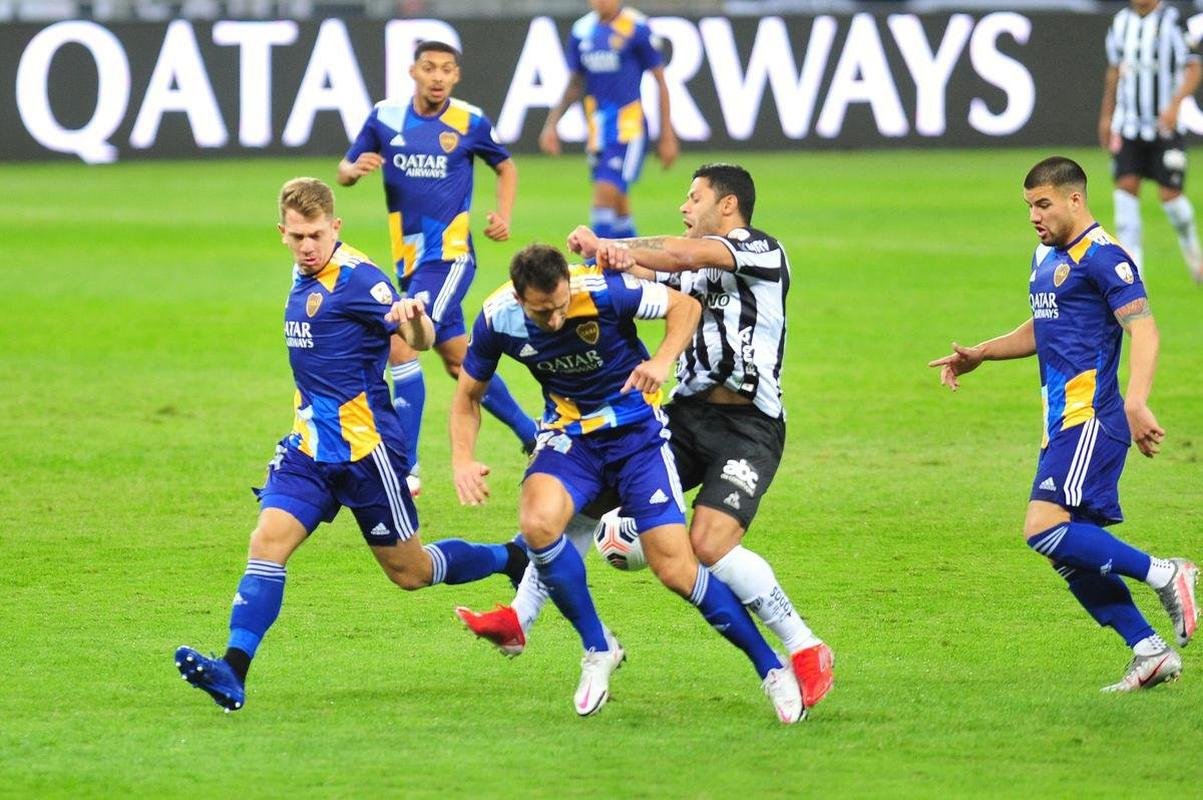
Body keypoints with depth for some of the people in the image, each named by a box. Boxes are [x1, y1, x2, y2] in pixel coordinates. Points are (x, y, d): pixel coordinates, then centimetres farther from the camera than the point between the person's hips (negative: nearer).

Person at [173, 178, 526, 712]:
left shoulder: (356, 277, -16)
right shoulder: (305, 275, 8)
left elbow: (419, 341, -27)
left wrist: (414, 320, -49)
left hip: (365, 447, -7)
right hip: (311, 445, 7)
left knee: (410, 573, 6)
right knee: (267, 542, -12)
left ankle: (514, 561, 29)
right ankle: (232, 672, -20)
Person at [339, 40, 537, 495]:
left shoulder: (470, 123, -5)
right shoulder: (385, 117, 2)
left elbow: (505, 167, 12)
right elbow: (345, 171, 8)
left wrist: (504, 215, -3)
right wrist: (354, 168, -15)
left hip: (449, 255, -5)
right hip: (410, 260, 5)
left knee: (401, 347, -18)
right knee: (459, 360, 15)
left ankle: (405, 467, -14)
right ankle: (531, 435, 33)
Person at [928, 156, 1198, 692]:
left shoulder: (1101, 256, -10)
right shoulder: (1046, 257, 19)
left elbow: (1143, 330, -19)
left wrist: (1135, 403, -32)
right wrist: (977, 356, 26)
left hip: (1090, 419, -10)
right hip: (1062, 424, 10)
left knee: (1045, 529, -21)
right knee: (1071, 551, 6)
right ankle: (1151, 652, 9)